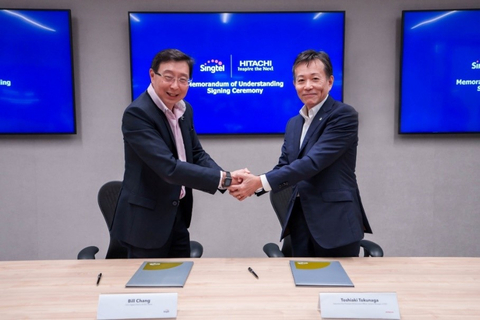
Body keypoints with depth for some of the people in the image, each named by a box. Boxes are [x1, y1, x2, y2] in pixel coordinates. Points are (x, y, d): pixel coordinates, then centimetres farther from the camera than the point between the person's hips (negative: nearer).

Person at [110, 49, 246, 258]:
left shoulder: (185, 109, 3)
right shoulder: (137, 114, -22)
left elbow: (197, 154, 5)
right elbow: (169, 168, -30)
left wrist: (229, 179, -13)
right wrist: (223, 179, -28)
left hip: (178, 216, 7)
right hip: (146, 221, -7)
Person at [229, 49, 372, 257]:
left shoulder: (344, 115, -10)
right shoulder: (293, 124, 13)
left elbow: (313, 162, -21)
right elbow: (283, 167, 8)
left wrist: (261, 182, -24)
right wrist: (252, 182, -12)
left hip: (336, 223, -6)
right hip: (300, 222, 6)